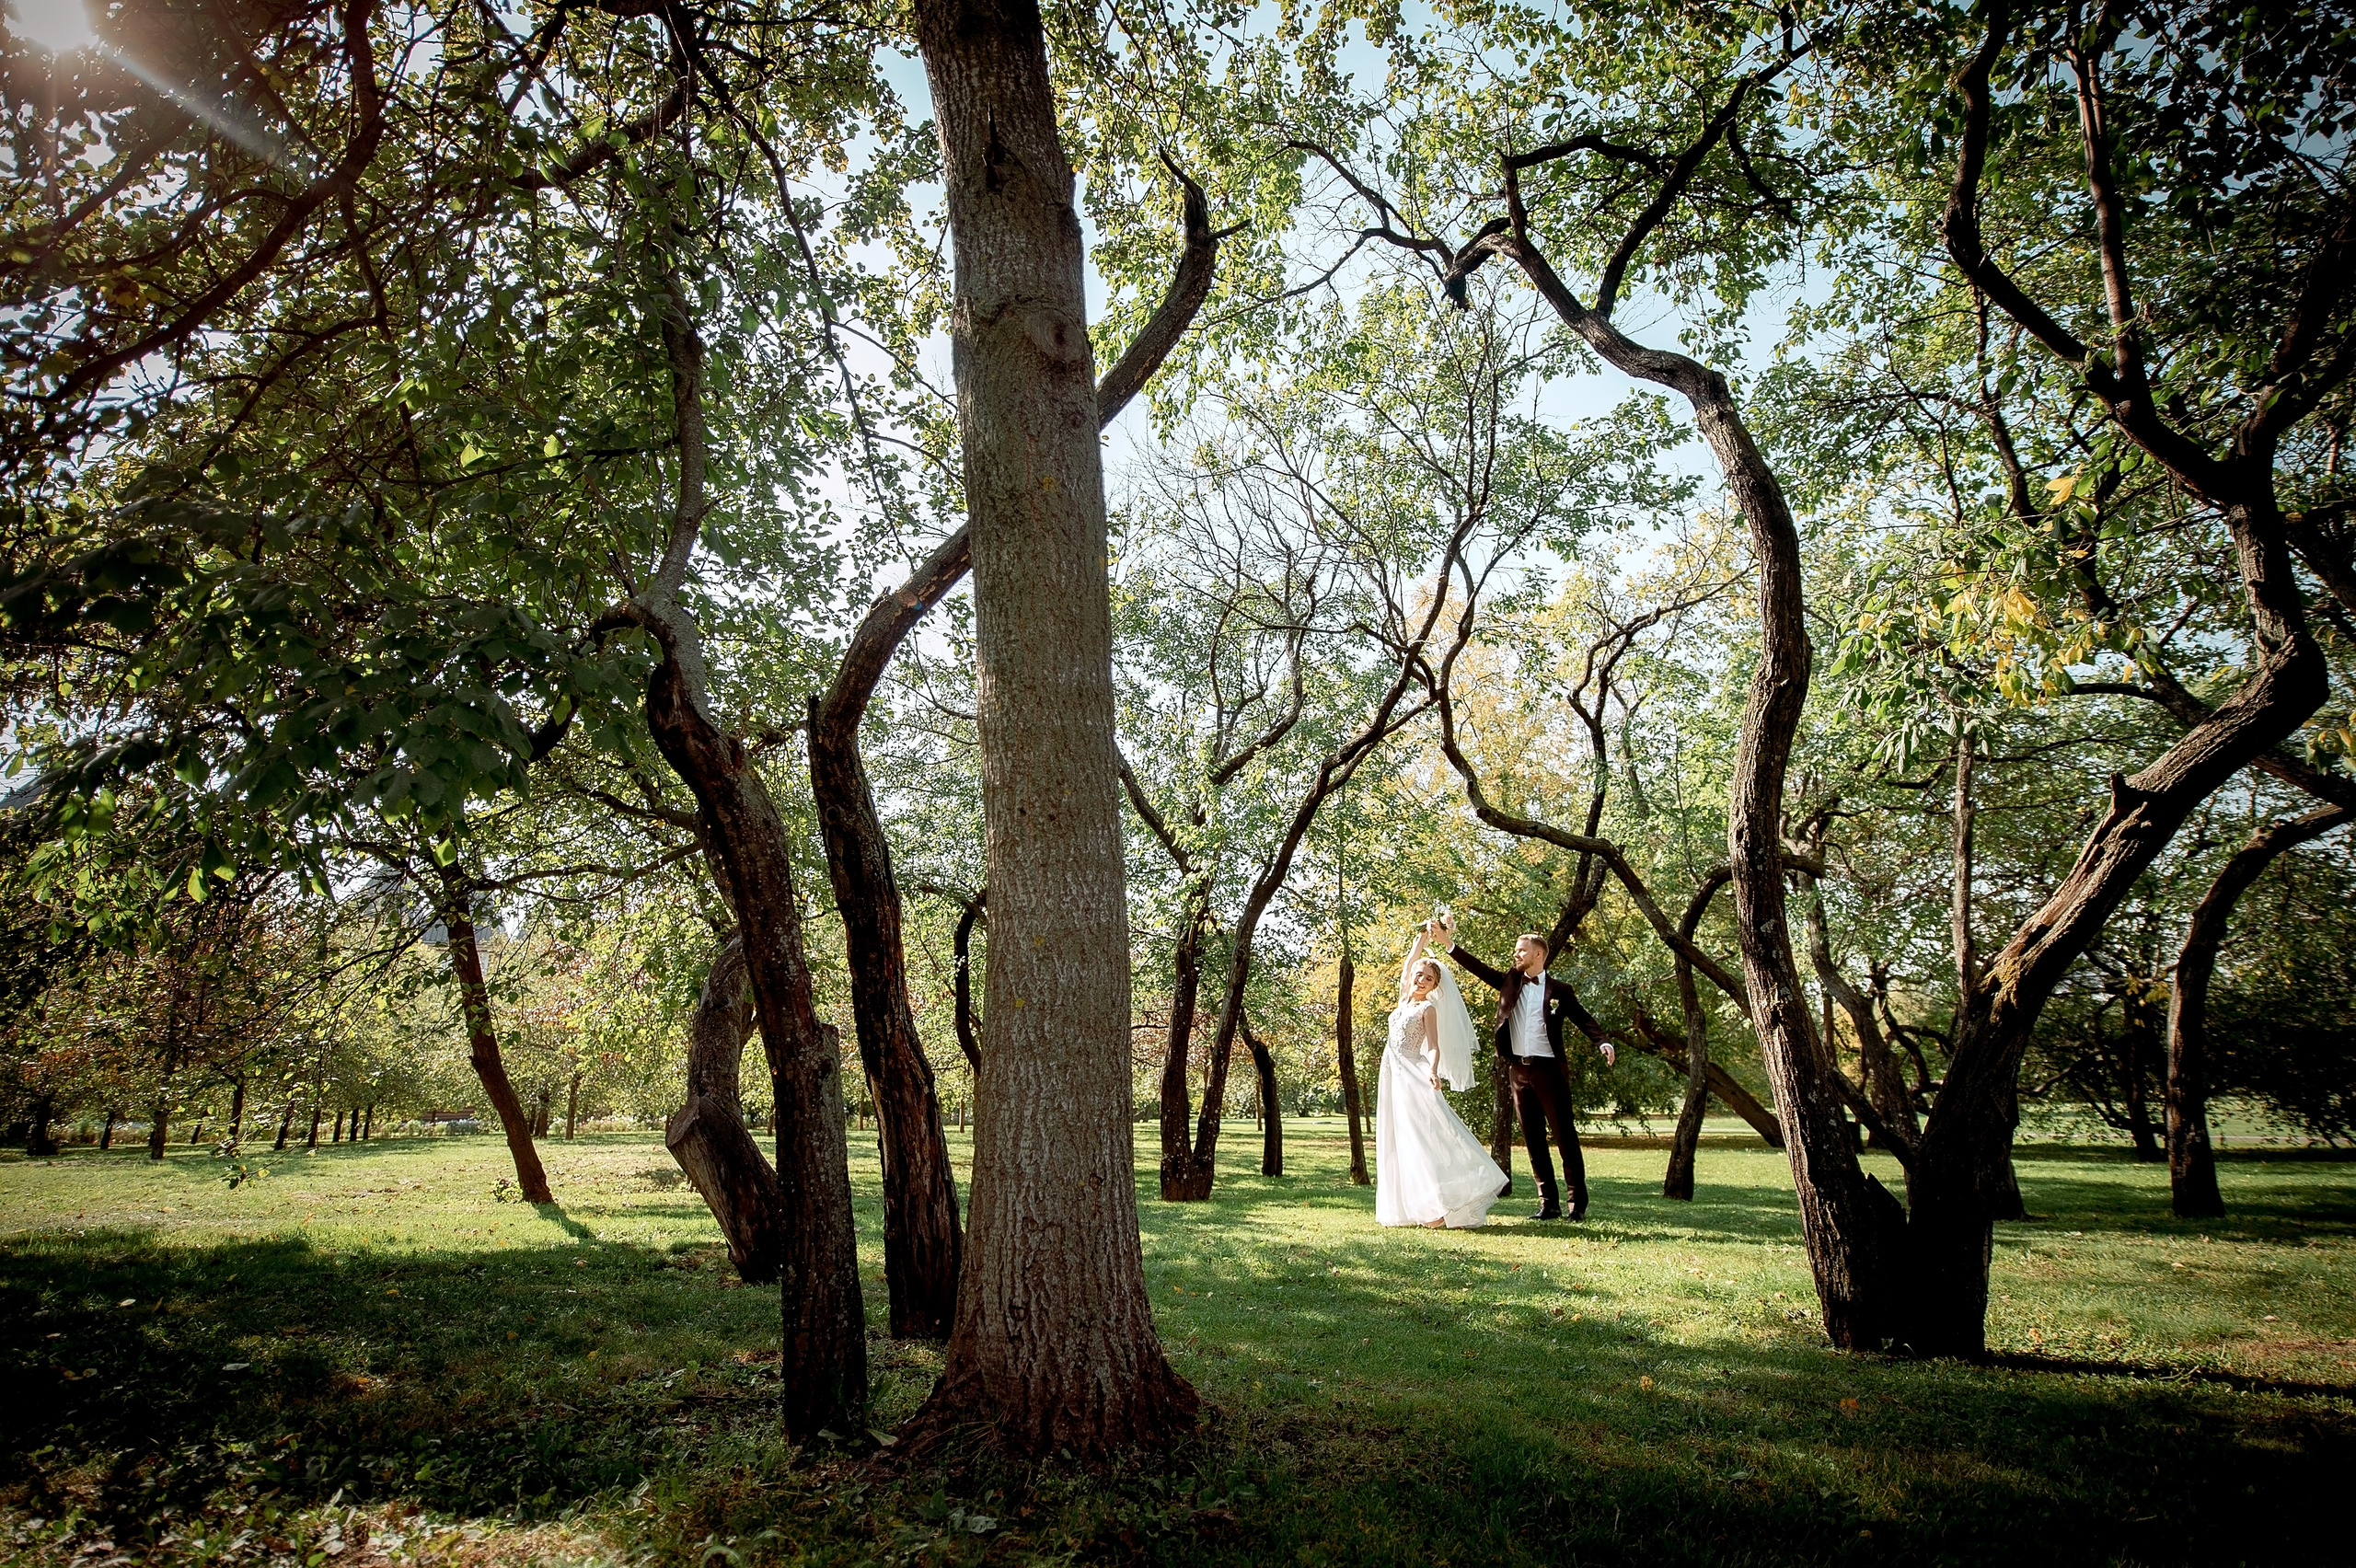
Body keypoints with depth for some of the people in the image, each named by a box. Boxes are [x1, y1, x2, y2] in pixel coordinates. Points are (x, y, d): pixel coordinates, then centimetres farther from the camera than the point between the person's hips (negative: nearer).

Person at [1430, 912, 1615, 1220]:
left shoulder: (1558, 990, 1)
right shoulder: (1510, 981, 10)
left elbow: (1584, 1020, 1)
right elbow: (1478, 968, 5)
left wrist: (1602, 1042, -17)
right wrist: (1448, 944, -4)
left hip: (1548, 1070, -4)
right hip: (1518, 1070, 4)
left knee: (1565, 1134, -1)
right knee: (1533, 1139, 6)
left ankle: (1578, 1201, 9)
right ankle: (1549, 1203, 13)